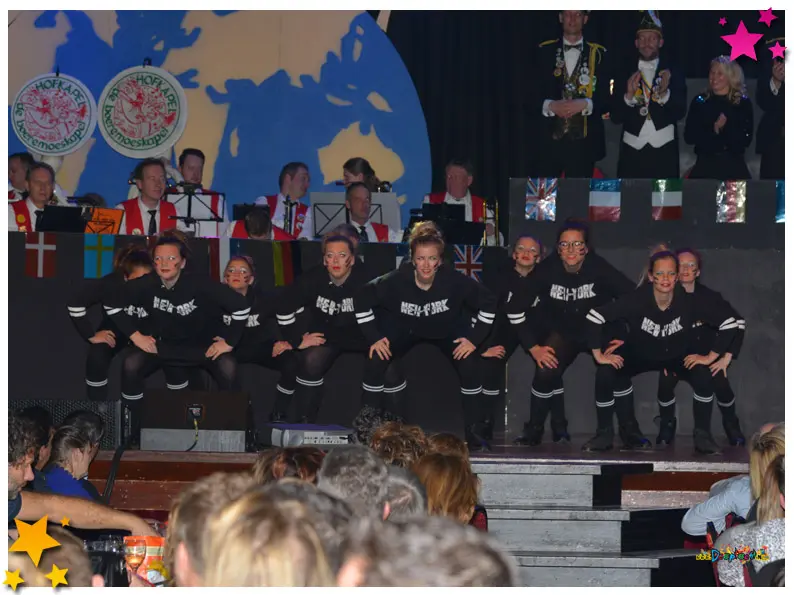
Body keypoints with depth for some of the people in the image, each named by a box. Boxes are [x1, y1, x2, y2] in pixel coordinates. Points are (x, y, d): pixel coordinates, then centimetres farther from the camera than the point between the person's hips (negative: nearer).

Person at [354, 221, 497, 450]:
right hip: (404, 329, 0)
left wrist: (475, 338, -19)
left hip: (447, 329, 0)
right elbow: (363, 300, -15)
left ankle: (474, 433, -4)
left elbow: (488, 301, -17)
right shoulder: (397, 280, -31)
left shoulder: (454, 280, -31)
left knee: (469, 364, -20)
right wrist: (373, 337, -18)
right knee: (376, 360, -20)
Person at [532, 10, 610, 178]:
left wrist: (584, 104, -15)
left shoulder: (598, 54, 6)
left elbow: (605, 101, 3)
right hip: (548, 141, 0)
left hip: (583, 143, 0)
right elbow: (532, 97, 6)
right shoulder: (544, 52, 8)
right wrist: (550, 106, -14)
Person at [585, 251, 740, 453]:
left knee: (703, 376, -27)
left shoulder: (690, 301, -28)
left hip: (678, 356, 1)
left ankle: (703, 436, -6)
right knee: (605, 375, -25)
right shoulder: (637, 299, -31)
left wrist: (711, 356, -19)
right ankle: (604, 434, -3)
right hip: (638, 355, 0)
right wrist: (599, 355, -24)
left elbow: (729, 322, -19)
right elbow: (595, 316, -27)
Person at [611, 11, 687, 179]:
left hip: (664, 151, -1)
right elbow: (615, 117, 5)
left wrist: (665, 93, -20)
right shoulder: (626, 75, 10)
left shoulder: (673, 74, 7)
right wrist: (629, 95, -13)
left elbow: (680, 112, -2)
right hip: (632, 151, 1)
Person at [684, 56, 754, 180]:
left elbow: (746, 139, -2)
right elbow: (689, 136, 0)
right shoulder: (700, 101, 7)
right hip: (705, 166, 0)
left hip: (734, 167, 0)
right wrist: (713, 130, -12)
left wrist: (724, 128, -13)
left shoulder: (743, 103, 4)